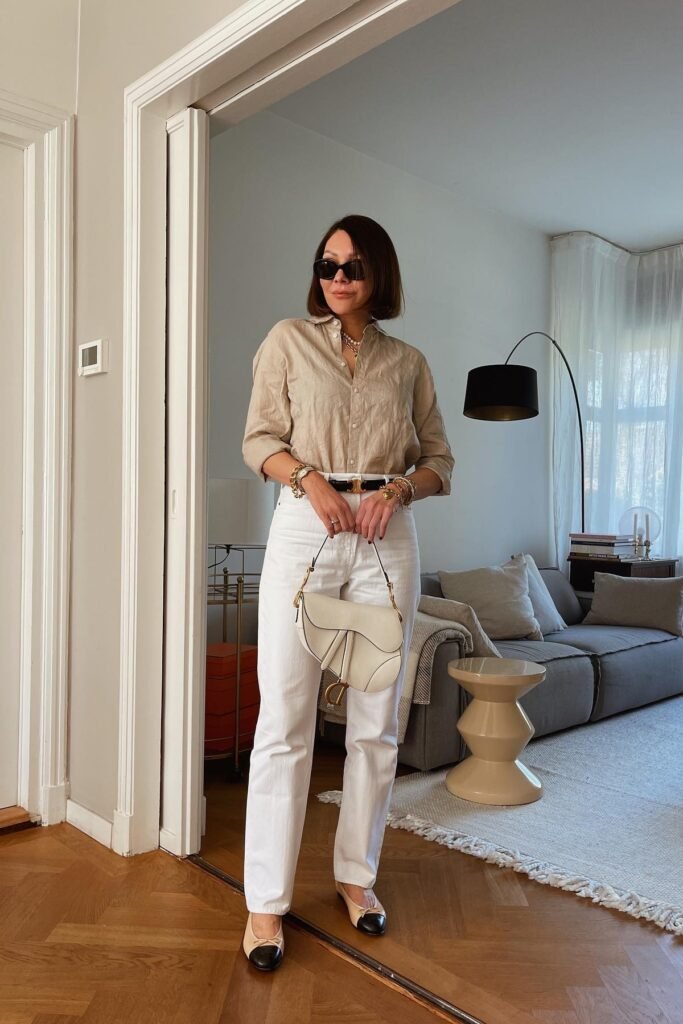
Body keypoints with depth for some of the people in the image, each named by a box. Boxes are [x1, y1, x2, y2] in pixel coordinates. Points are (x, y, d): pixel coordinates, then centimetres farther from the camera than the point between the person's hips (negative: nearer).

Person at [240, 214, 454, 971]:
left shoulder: (408, 362, 12)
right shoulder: (288, 340, 8)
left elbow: (440, 458, 13)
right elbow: (259, 440, 4)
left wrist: (399, 487, -8)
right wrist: (311, 478, -14)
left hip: (387, 537, 2)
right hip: (306, 528, -2)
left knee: (376, 723, 7)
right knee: (284, 721, -3)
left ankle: (356, 874, 26)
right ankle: (266, 901, 10)